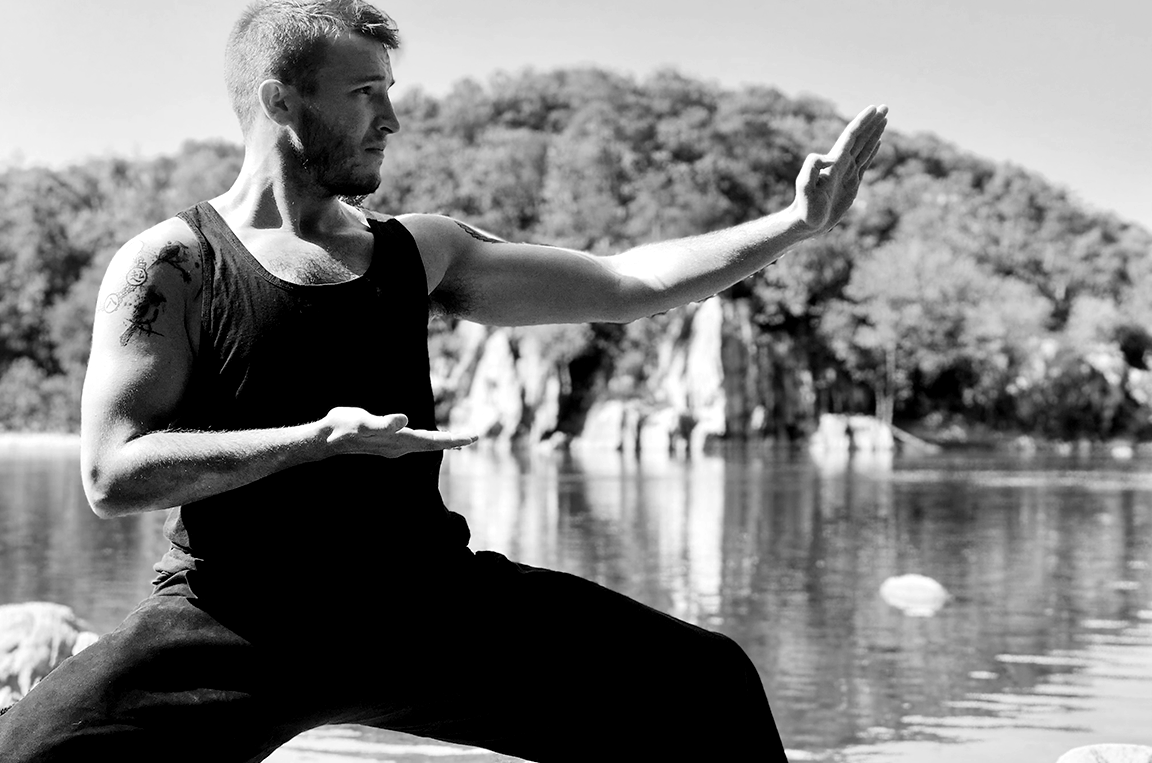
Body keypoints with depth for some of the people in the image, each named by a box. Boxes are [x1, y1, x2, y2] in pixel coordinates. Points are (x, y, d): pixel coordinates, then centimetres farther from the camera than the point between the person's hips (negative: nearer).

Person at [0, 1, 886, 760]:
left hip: (428, 598, 4)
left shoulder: (416, 253, 11)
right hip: (235, 625, -4)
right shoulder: (172, 265, -2)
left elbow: (627, 282, 12)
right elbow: (112, 471, -10)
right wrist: (318, 438, -20)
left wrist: (797, 221, 5)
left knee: (707, 687, -4)